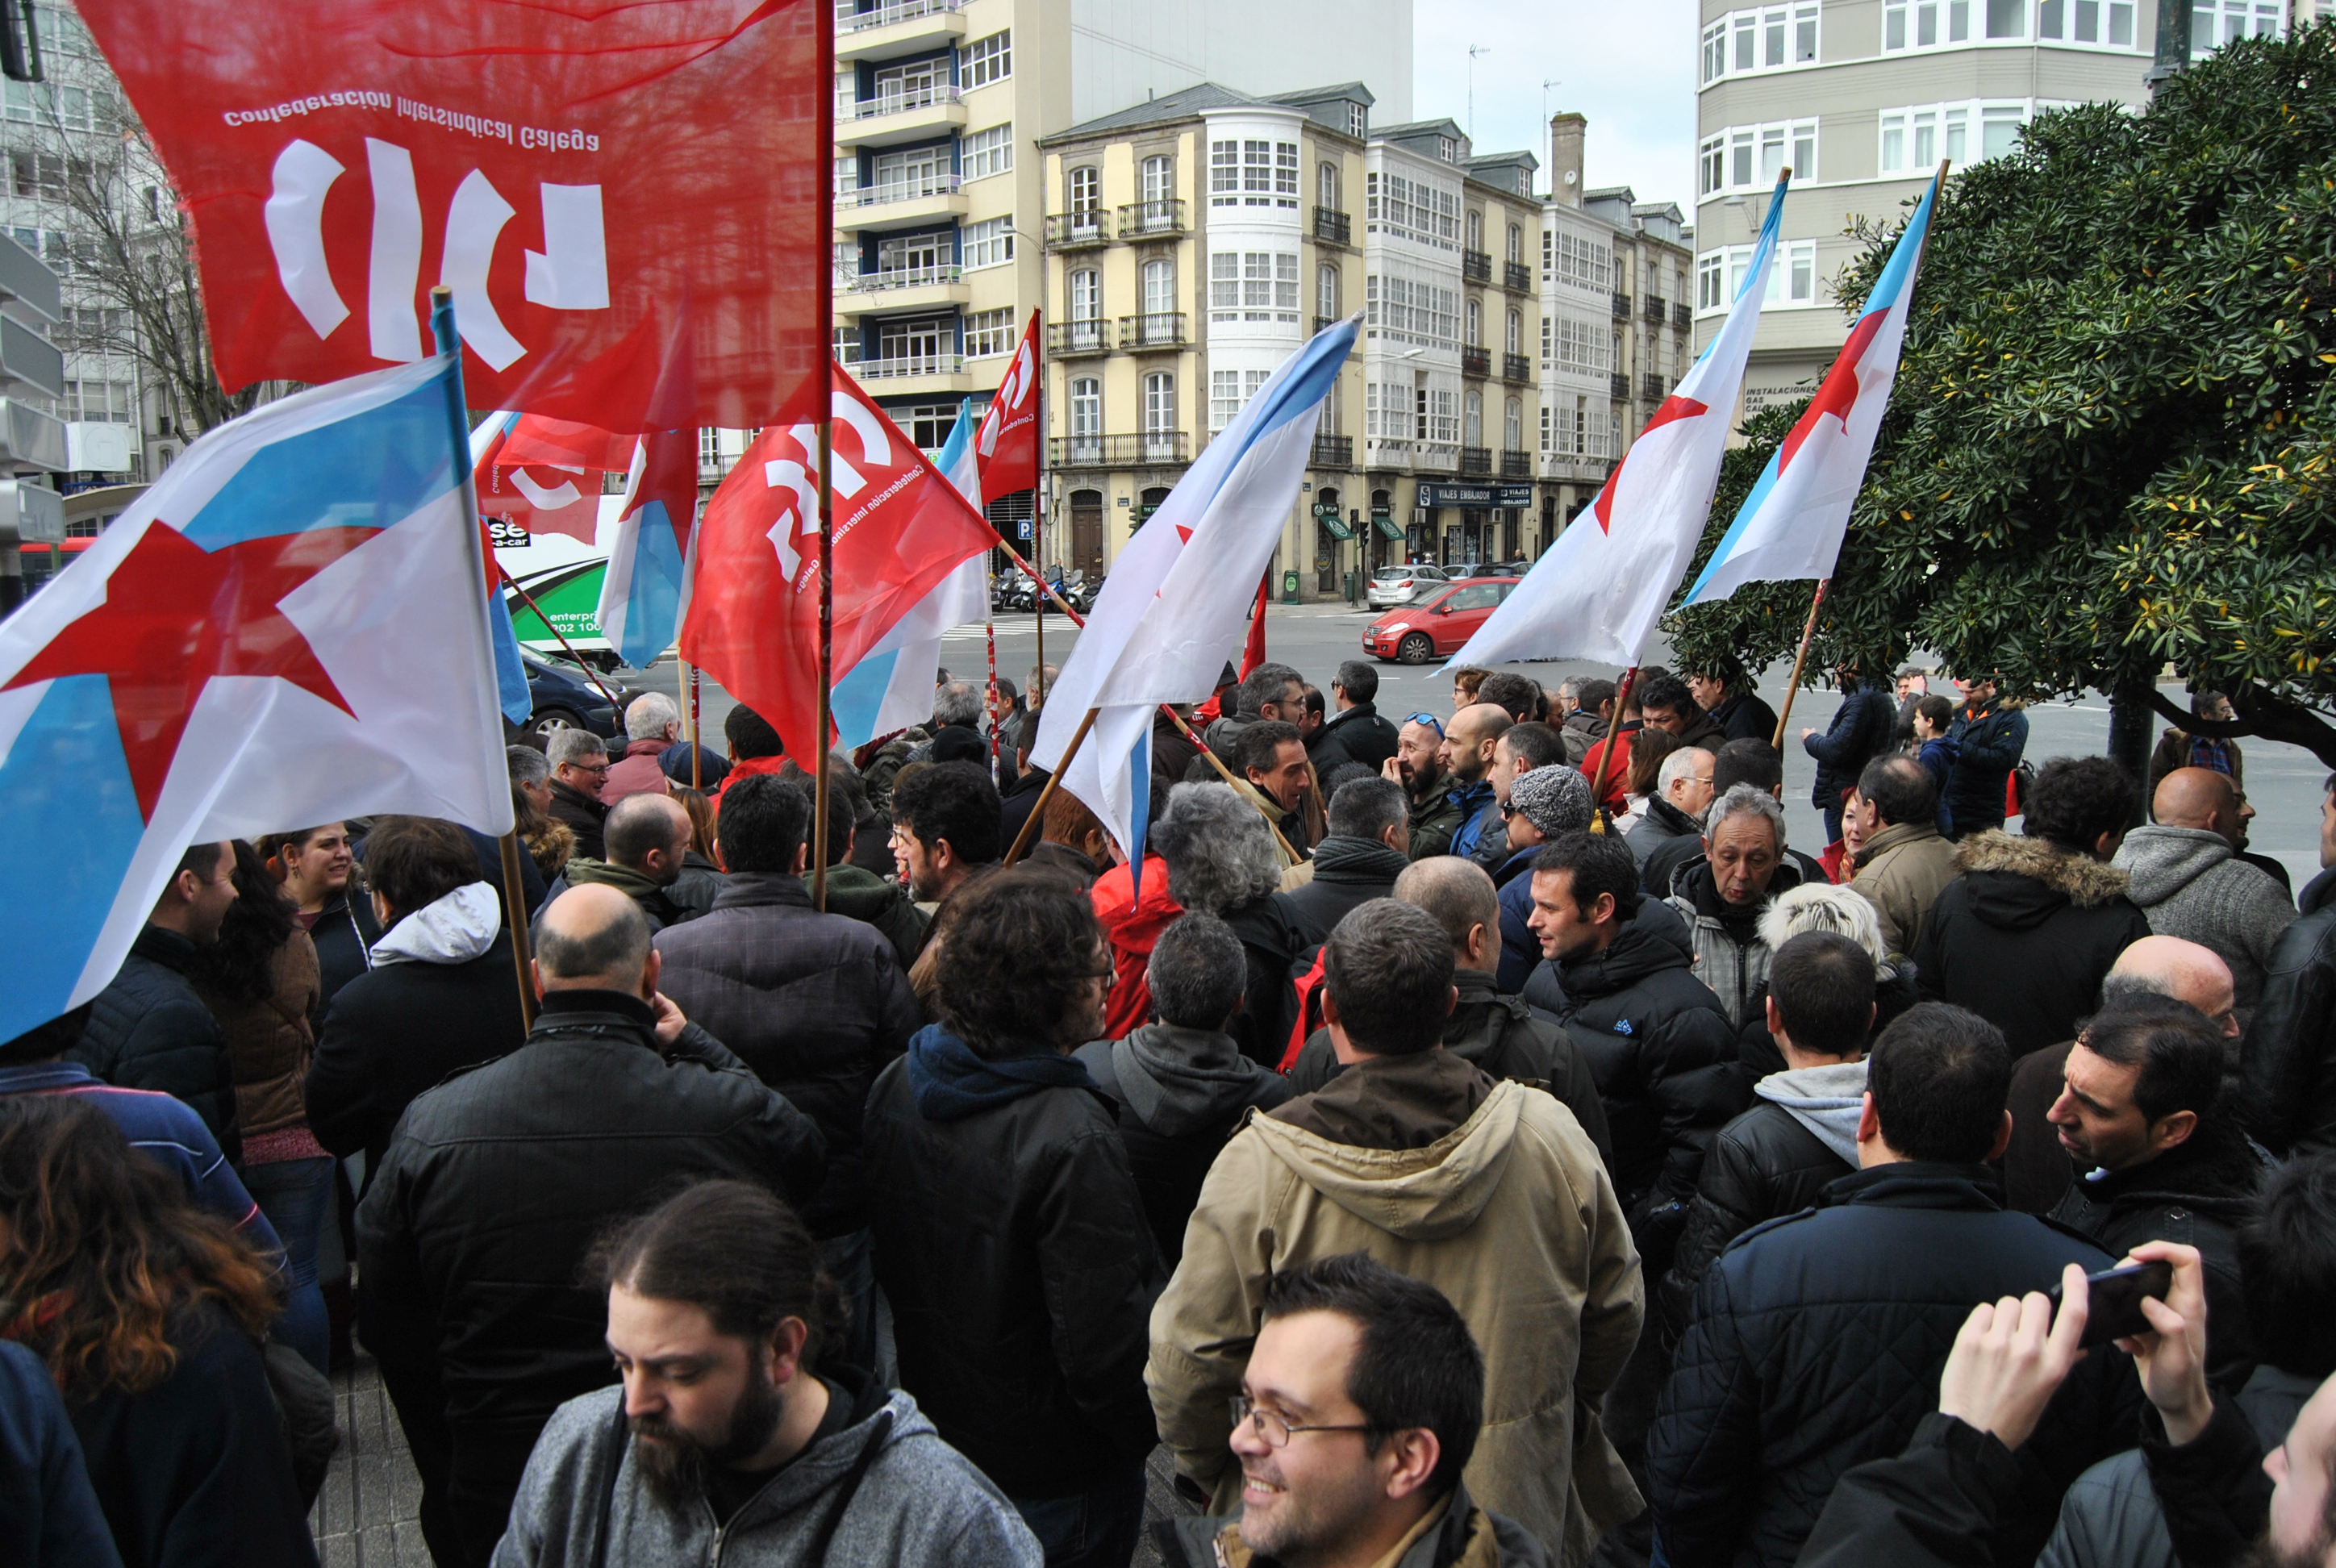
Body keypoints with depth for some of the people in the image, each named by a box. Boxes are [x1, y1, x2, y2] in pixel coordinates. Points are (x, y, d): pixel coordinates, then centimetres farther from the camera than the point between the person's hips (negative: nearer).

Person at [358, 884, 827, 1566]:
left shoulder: (429, 1124, -12)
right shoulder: (730, 1111, -19)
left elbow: (395, 1331, -2)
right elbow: (808, 1154, 5)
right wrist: (695, 1045, 7)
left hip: (500, 1492, 1)